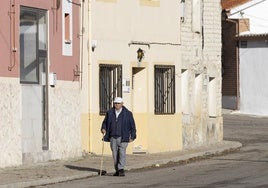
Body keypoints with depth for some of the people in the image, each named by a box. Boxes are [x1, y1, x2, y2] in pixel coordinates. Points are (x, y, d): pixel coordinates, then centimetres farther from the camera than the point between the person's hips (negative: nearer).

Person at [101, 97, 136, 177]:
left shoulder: (127, 113, 2)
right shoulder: (109, 113, 9)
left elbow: (132, 126, 4)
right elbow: (105, 122, 18)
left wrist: (132, 136, -2)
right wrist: (103, 129, -3)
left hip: (123, 137, -3)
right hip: (113, 138, 3)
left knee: (122, 153, -12)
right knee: (115, 154, 4)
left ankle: (121, 169, -14)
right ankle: (117, 170, 11)